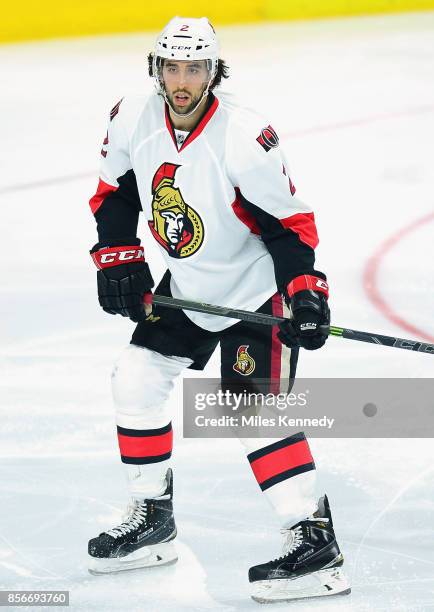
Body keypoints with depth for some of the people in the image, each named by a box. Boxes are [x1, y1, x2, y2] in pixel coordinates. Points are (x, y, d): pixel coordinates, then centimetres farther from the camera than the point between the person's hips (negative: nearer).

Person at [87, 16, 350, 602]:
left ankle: (314, 539, -13)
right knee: (136, 382, 7)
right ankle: (152, 520, 22)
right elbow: (115, 193, 8)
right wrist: (117, 259, 0)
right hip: (187, 286, 7)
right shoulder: (132, 121, -9)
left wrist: (305, 291, -28)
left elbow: (289, 222, -21)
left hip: (257, 290, -7)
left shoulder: (246, 140, -27)